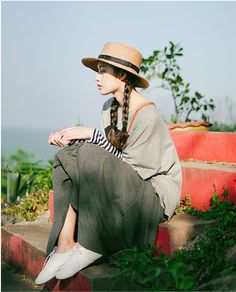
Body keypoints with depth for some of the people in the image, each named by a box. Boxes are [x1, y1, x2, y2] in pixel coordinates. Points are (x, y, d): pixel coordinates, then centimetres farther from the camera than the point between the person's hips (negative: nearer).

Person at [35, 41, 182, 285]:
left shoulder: (146, 114, -19)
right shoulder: (110, 107, 7)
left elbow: (129, 166, -20)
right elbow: (109, 152, 3)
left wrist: (92, 135, -20)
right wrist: (69, 138, -12)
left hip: (156, 190, -8)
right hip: (124, 185, 8)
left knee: (93, 161, -30)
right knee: (68, 157, -12)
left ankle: (91, 246, -17)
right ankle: (64, 246, -21)